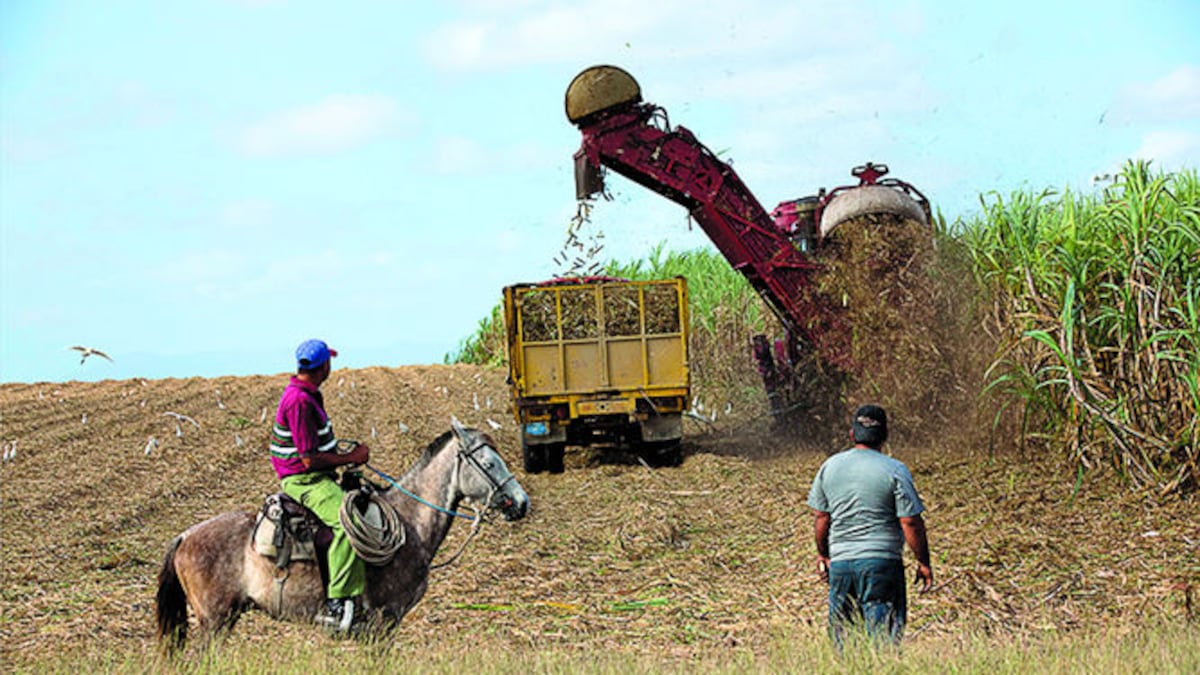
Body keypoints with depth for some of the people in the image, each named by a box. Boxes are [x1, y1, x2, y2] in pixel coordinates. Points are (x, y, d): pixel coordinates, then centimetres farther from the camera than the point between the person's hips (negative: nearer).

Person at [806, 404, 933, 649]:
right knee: (885, 638, -3)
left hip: (840, 563, 4)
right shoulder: (895, 470, -7)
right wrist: (923, 562, 1)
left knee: (841, 637, 10)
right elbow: (911, 522, -8)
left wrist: (823, 554, 24)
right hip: (882, 563, -4)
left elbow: (821, 517, 12)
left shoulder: (830, 466, 6)